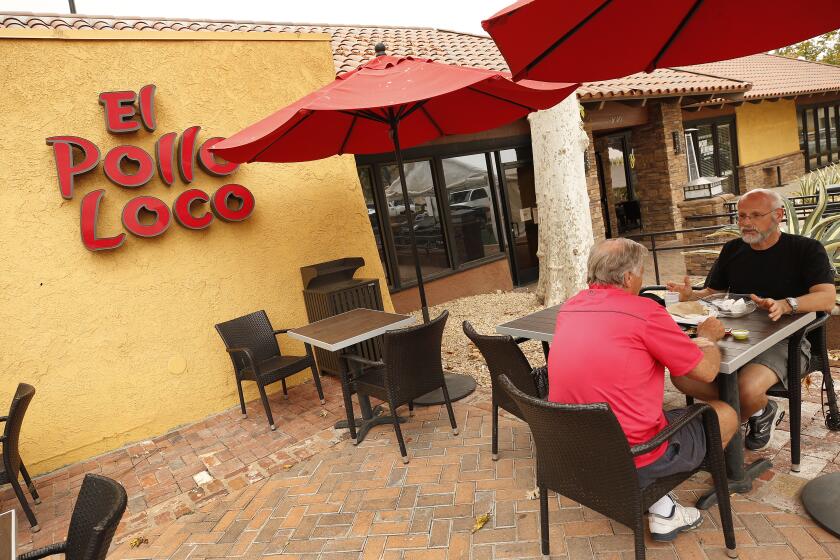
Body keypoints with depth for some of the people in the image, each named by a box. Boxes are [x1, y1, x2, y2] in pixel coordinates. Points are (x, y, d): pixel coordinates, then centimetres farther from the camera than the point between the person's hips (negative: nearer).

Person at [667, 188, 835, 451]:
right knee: (682, 375, -19)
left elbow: (826, 297, -15)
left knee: (748, 388, -34)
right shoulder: (732, 250, 14)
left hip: (784, 339, -5)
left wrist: (785, 305, -36)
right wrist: (691, 295, -6)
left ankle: (760, 410, 6)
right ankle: (753, 409, 5)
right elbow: (712, 292, 19)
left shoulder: (807, 249, 0)